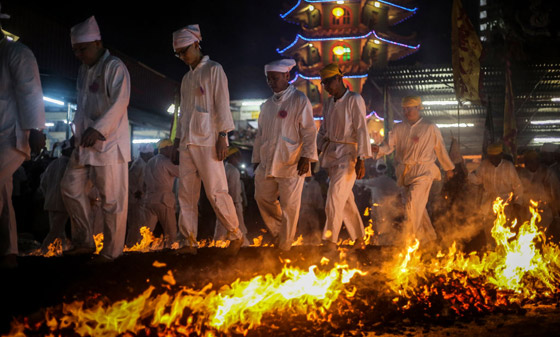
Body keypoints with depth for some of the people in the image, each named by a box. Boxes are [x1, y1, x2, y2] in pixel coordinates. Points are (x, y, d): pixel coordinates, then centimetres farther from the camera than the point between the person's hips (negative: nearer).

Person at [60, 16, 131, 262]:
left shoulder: (114, 67, -9)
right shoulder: (84, 71, 16)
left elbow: (120, 102, -19)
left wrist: (98, 129, -25)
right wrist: (79, 133, 14)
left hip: (109, 143, -9)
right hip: (85, 143, 9)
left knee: (112, 200, -3)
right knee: (71, 188, 10)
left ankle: (111, 251, 7)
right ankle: (84, 242, 20)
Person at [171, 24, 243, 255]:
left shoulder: (213, 70, 1)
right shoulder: (186, 78, 20)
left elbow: (222, 104, -6)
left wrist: (222, 136, -13)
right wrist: (178, 139, 17)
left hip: (207, 141, -7)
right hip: (187, 142, 7)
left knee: (216, 191, -8)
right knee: (186, 194, 3)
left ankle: (235, 236, 5)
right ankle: (190, 242, 8)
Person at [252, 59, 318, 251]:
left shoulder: (299, 101, -4)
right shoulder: (267, 105, 16)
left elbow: (309, 132, -8)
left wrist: (306, 157, -16)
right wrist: (257, 160, 19)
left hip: (291, 163, -6)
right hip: (267, 164, 7)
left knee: (289, 206, -1)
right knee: (263, 198, 11)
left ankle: (285, 245, 14)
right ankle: (278, 232, 32)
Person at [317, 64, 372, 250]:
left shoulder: (354, 100, -8)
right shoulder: (329, 103, 13)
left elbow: (362, 130, -12)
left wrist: (361, 160, -18)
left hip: (348, 153, -7)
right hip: (331, 154, 7)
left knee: (335, 198, -14)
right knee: (345, 199, 11)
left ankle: (330, 241, -9)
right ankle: (359, 239, 23)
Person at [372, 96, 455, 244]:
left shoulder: (430, 128, -1)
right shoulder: (399, 128, 8)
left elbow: (440, 149, 8)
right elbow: (390, 145, -3)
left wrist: (448, 168, 17)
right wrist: (379, 149, -26)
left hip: (423, 172, -5)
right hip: (405, 172, 5)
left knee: (412, 203, -18)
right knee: (418, 207, 14)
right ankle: (429, 235, 32)